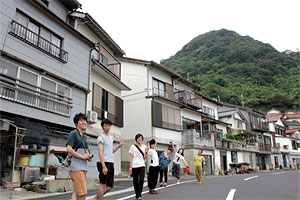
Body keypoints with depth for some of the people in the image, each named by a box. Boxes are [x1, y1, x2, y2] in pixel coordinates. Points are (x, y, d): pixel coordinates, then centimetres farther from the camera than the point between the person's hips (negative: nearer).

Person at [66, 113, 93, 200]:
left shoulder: (84, 136, 21)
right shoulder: (73, 133, -4)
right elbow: (69, 149, -15)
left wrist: (89, 156, 7)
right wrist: (82, 156, -15)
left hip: (84, 166, 8)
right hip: (76, 166, -8)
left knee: (76, 192, 8)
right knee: (82, 193, -10)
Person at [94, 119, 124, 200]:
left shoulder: (111, 137, 20)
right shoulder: (101, 137, -5)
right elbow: (100, 153, -14)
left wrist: (119, 146, 15)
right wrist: (104, 166, -22)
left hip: (111, 163, 8)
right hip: (105, 163, -8)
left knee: (110, 186, 10)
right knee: (103, 184, -3)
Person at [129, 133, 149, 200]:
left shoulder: (144, 146, 11)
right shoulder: (133, 146, 4)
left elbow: (144, 158, 11)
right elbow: (131, 157, 1)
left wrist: (146, 152, -5)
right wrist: (130, 166, -5)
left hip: (142, 166, 1)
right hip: (134, 166, -1)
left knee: (141, 180, -13)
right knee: (135, 181, 6)